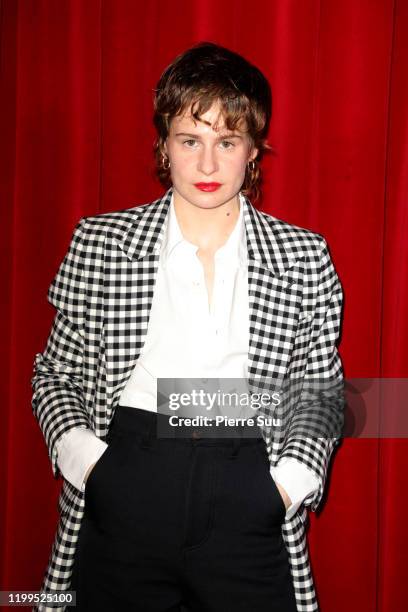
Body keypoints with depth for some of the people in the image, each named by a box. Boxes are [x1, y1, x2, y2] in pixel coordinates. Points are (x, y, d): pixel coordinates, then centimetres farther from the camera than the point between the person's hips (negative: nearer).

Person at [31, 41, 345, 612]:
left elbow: (322, 390, 9)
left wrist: (292, 478, -5)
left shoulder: (305, 256, 2)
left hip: (250, 506, 0)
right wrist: (81, 454, -7)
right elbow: (56, 373, 9)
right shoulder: (99, 242, 2)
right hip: (121, 495, 0)